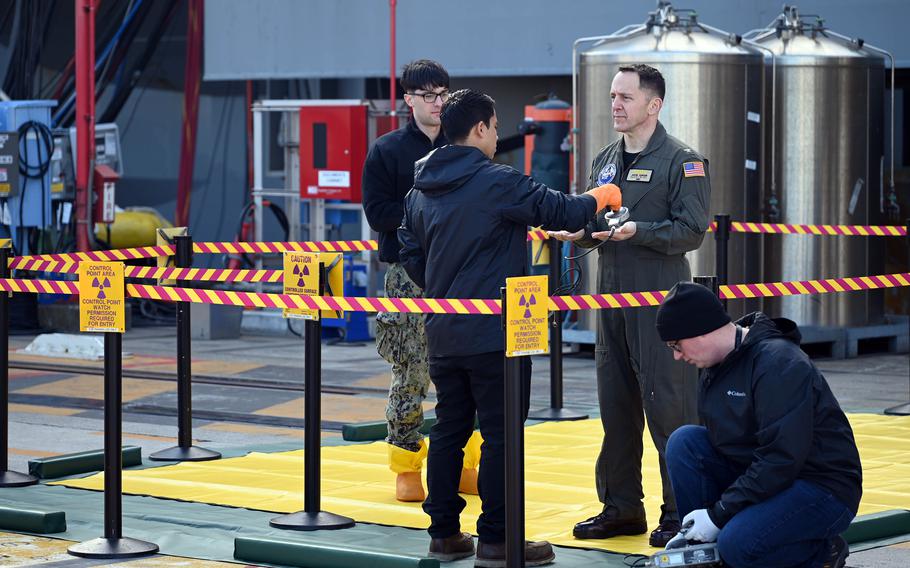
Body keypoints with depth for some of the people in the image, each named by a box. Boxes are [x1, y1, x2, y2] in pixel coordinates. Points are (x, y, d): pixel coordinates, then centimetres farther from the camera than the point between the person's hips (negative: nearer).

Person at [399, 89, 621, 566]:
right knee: (501, 436, -2)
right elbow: (563, 212, -10)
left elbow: (411, 256, 15)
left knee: (449, 430, 13)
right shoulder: (497, 183, -14)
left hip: (442, 335, 7)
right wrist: (601, 197, 9)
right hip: (494, 334, -7)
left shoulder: (421, 190, 8)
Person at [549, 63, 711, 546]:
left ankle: (681, 512, 2)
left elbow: (691, 231, -13)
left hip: (661, 300, -7)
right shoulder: (605, 160, 16)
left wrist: (638, 231, -23)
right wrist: (580, 232, 0)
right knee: (615, 407, 11)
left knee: (668, 407, -5)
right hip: (611, 296, 7)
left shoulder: (681, 161, -6)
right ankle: (621, 508, 19)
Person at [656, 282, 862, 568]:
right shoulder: (716, 366, 6)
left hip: (823, 490, -8)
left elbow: (782, 460, -27)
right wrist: (701, 519, 3)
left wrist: (718, 514, -23)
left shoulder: (780, 364, -22)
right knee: (684, 441, -9)